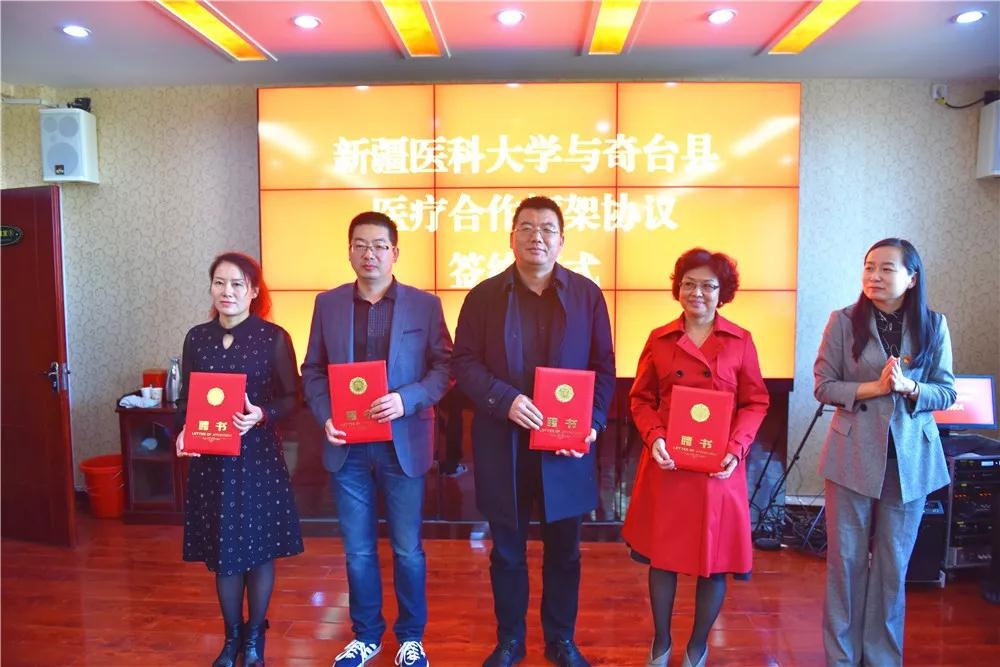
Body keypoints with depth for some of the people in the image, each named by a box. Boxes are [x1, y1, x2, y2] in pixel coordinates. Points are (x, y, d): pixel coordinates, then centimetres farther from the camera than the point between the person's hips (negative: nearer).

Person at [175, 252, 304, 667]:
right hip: (210, 458, 3)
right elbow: (186, 398, 10)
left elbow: (292, 396, -5)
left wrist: (262, 415, -23)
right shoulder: (197, 338, 5)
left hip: (259, 455, -3)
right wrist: (183, 432, -8)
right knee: (222, 551, 12)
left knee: (259, 548, 8)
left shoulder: (273, 337, -6)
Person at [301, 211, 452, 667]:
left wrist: (406, 399, -19)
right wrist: (325, 416, -9)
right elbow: (313, 369, 7)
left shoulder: (425, 305, -1)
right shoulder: (328, 304, 6)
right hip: (347, 447, 2)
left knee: (408, 549, 10)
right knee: (357, 551, 14)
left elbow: (443, 368, -3)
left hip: (403, 445, -2)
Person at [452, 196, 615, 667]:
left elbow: (604, 368, 3)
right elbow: (464, 363, -3)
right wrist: (504, 400, -19)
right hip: (503, 446, 0)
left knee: (563, 550, 14)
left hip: (567, 448, 1)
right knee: (507, 551, 14)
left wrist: (592, 424, -11)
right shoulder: (484, 296, 1)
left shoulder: (587, 294, 2)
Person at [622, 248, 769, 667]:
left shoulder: (740, 341, 0)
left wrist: (736, 448, -10)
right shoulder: (659, 339, 2)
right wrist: (654, 438, -11)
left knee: (715, 558, 8)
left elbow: (755, 402, 4)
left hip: (719, 467, 0)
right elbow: (641, 398, 5)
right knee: (662, 553, 10)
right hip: (666, 465, 1)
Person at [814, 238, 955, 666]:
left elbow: (947, 393, 3)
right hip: (854, 455, -1)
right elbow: (824, 387, -5)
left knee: (892, 565, 12)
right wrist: (876, 387, -19)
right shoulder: (844, 321, -3)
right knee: (846, 560, 7)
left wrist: (909, 387, -17)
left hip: (910, 458, 2)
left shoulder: (934, 325, 2)